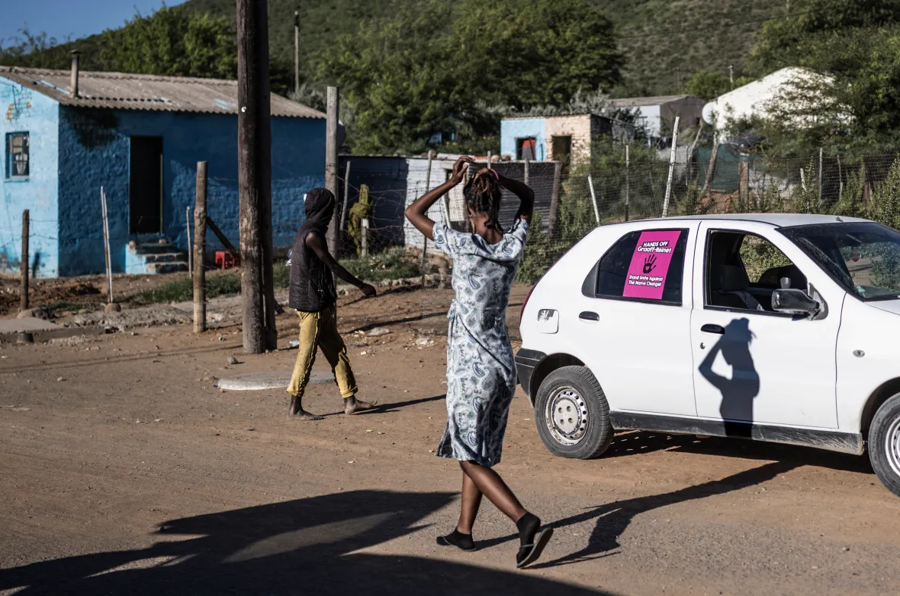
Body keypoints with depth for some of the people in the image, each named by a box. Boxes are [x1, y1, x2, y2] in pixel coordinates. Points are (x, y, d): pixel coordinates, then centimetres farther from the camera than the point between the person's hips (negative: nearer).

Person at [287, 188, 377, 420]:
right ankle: (295, 407, 3)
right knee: (307, 354, -4)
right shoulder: (312, 235, -17)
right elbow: (333, 266, -13)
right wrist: (361, 285, -6)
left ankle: (350, 400, 14)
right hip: (311, 303, -10)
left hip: (319, 304, 10)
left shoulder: (307, 231, 13)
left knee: (336, 350, 11)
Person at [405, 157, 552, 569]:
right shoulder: (514, 244, -1)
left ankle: (526, 522, -18)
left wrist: (451, 182, -3)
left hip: (470, 366, -6)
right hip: (504, 364, 6)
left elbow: (413, 213, -5)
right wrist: (501, 180, 0)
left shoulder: (463, 246, -16)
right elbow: (528, 198, 19)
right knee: (479, 452, 18)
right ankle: (464, 531, 24)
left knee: (471, 456, -3)